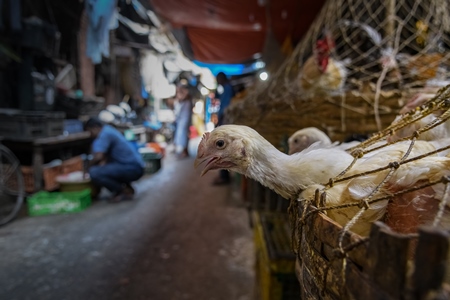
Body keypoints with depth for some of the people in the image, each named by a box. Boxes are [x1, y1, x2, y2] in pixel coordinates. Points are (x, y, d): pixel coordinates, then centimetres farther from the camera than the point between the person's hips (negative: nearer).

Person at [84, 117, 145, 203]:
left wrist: (89, 166, -5)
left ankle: (126, 192, -6)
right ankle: (127, 187, 15)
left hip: (132, 169, -11)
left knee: (94, 173, -22)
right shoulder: (109, 130, 19)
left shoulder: (105, 134, -11)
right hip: (136, 167, 11)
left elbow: (98, 157, -23)